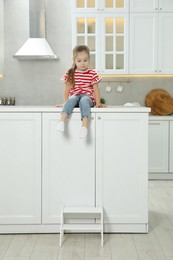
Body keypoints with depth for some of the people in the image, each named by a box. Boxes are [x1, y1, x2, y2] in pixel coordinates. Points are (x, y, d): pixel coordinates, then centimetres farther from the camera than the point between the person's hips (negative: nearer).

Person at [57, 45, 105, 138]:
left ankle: (84, 125, -55)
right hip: (74, 96, 2)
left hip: (87, 97, -1)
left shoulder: (92, 74, 5)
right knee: (71, 100, -34)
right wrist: (65, 102, 0)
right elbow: (67, 89, 9)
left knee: (83, 101, -37)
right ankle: (62, 121, -55)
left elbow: (96, 89, 3)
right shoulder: (70, 73, 9)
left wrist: (98, 103, -7)